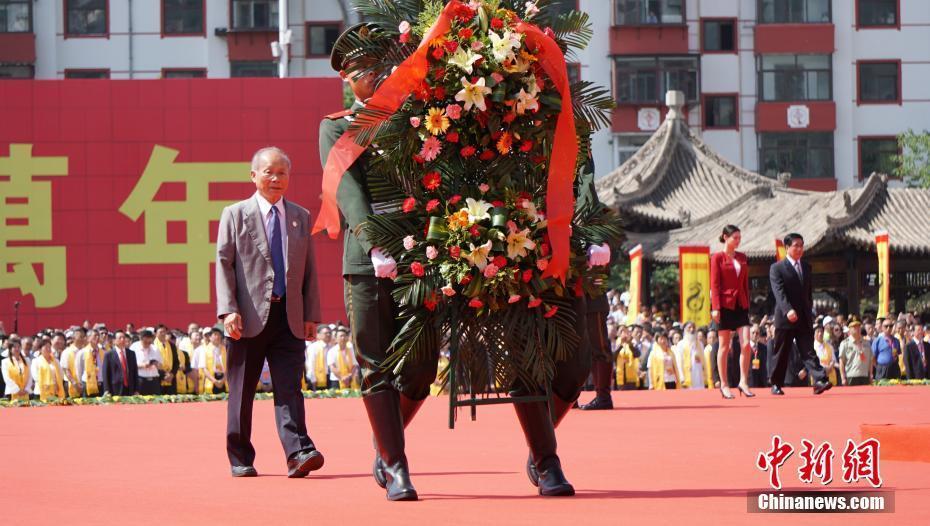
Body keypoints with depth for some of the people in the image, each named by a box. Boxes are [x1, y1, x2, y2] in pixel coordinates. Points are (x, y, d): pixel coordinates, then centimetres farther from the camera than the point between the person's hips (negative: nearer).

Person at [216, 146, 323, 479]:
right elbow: (224, 264, -1)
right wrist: (229, 310, -13)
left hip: (289, 318, 2)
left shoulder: (301, 217, 15)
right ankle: (240, 459, 14)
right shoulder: (235, 215, 5)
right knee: (242, 391, 4)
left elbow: (309, 270, 15)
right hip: (249, 316, -2)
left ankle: (299, 454, -18)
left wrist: (312, 315, 7)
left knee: (289, 389, -8)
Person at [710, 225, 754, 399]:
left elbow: (745, 283, 16)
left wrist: (747, 304, 12)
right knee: (724, 346, 0)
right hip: (725, 304, -5)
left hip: (740, 305, 5)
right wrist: (715, 308, -14)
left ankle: (743, 382, -1)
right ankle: (724, 385, 6)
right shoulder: (718, 257, -3)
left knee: (746, 344, -6)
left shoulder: (742, 258, 12)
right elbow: (714, 284, -7)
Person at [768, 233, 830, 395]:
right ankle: (776, 384, 15)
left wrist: (810, 313, 14)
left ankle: (819, 381, -19)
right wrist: (788, 310, -29)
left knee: (808, 351, -6)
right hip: (785, 318, -4)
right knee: (781, 354, 4)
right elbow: (779, 292, -16)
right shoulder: (776, 268, -3)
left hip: (804, 319, 4)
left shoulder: (806, 267, 15)